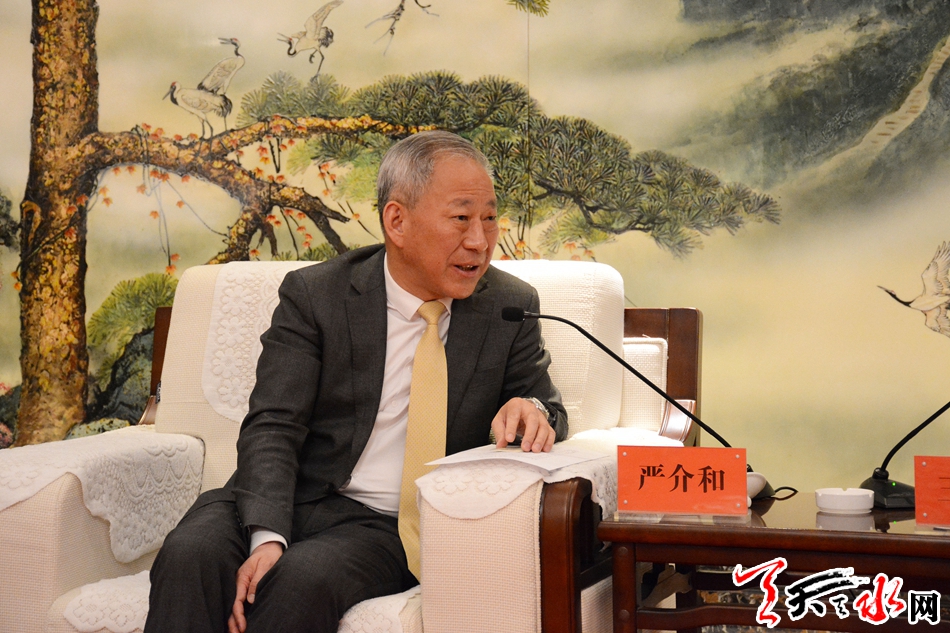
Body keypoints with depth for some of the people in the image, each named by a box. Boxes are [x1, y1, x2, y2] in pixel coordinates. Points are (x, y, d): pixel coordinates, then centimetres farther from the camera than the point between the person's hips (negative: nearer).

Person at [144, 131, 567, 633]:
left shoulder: (510, 308, 5)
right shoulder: (313, 295, -1)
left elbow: (547, 411, 13)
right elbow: (272, 427, -8)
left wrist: (533, 412, -15)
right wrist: (267, 537, -26)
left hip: (390, 527, 0)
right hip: (292, 500, 1)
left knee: (305, 578, -33)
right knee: (190, 554, -31)